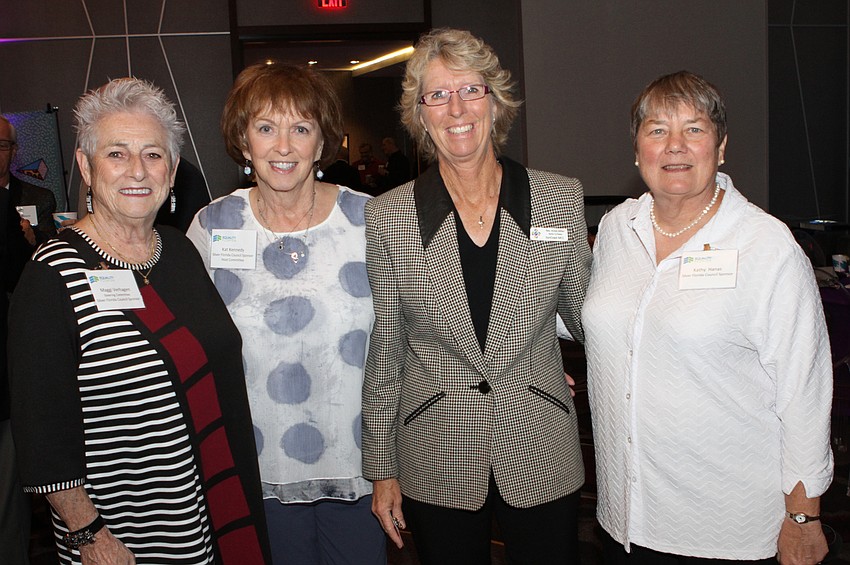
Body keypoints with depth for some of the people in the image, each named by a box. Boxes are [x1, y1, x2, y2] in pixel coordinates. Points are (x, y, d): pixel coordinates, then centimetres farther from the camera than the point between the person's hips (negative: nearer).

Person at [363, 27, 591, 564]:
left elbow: (586, 317, 6)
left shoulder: (562, 198, -4)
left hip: (541, 454, 1)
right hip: (436, 465, 0)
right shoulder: (388, 216, -5)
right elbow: (384, 350, 0)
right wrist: (382, 467, 3)